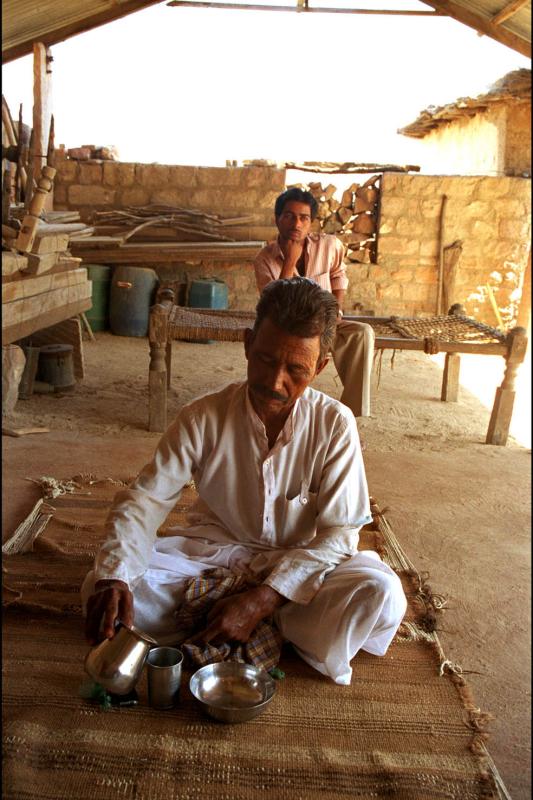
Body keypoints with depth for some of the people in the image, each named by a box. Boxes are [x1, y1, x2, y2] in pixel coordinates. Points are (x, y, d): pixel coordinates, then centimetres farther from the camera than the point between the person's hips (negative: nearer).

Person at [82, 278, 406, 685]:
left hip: (302, 562, -1)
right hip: (213, 551, 2)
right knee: (100, 586, -22)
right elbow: (144, 499, -13)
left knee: (382, 595, -31)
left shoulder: (335, 425, -17)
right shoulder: (204, 417, -14)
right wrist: (113, 577, -32)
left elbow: (337, 534, -16)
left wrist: (261, 601, -26)